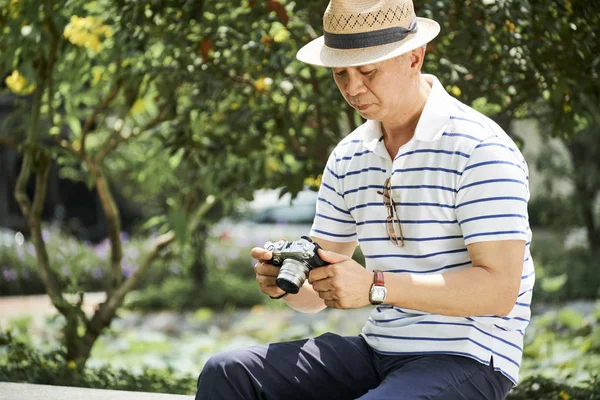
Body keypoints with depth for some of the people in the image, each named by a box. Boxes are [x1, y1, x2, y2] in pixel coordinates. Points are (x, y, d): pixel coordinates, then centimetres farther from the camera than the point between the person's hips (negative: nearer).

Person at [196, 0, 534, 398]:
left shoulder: (481, 149, -12)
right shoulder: (349, 158, 11)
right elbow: (318, 291, 14)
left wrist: (375, 287, -27)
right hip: (377, 350, 7)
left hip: (467, 361, -7)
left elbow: (499, 290, -20)